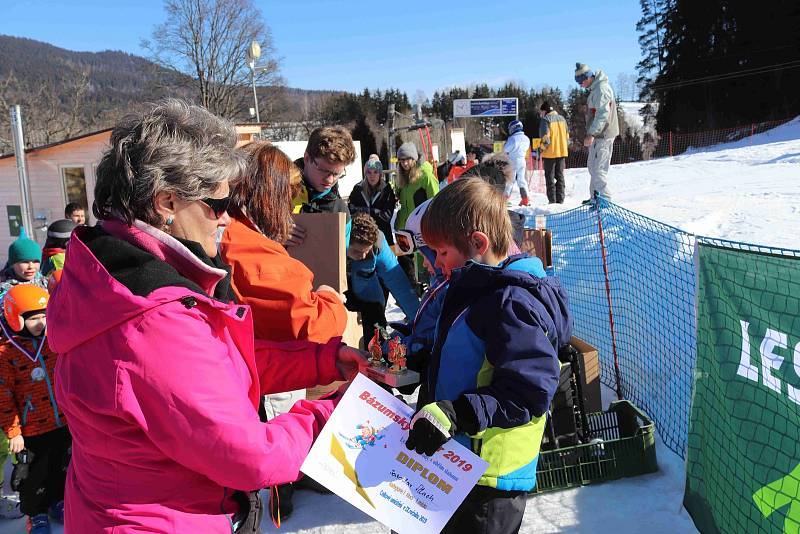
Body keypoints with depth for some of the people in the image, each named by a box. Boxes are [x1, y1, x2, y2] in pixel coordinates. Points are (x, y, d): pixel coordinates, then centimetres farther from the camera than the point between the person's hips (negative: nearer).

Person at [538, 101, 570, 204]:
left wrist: (541, 150, -4)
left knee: (550, 177, 1)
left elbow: (545, 138, -16)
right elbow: (567, 136, 15)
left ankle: (552, 200, -1)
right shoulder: (561, 118, 11)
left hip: (550, 153, -6)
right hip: (562, 152, 6)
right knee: (560, 176, 12)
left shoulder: (545, 119, -10)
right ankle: (560, 199, 10)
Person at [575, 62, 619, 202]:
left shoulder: (601, 89, -17)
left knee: (598, 168, -12)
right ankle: (595, 197, 26)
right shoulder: (595, 88, 15)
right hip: (598, 134, 11)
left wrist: (592, 134, -32)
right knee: (592, 166, 17)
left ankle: (605, 198, -9)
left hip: (602, 135, -11)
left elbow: (602, 114, -26)